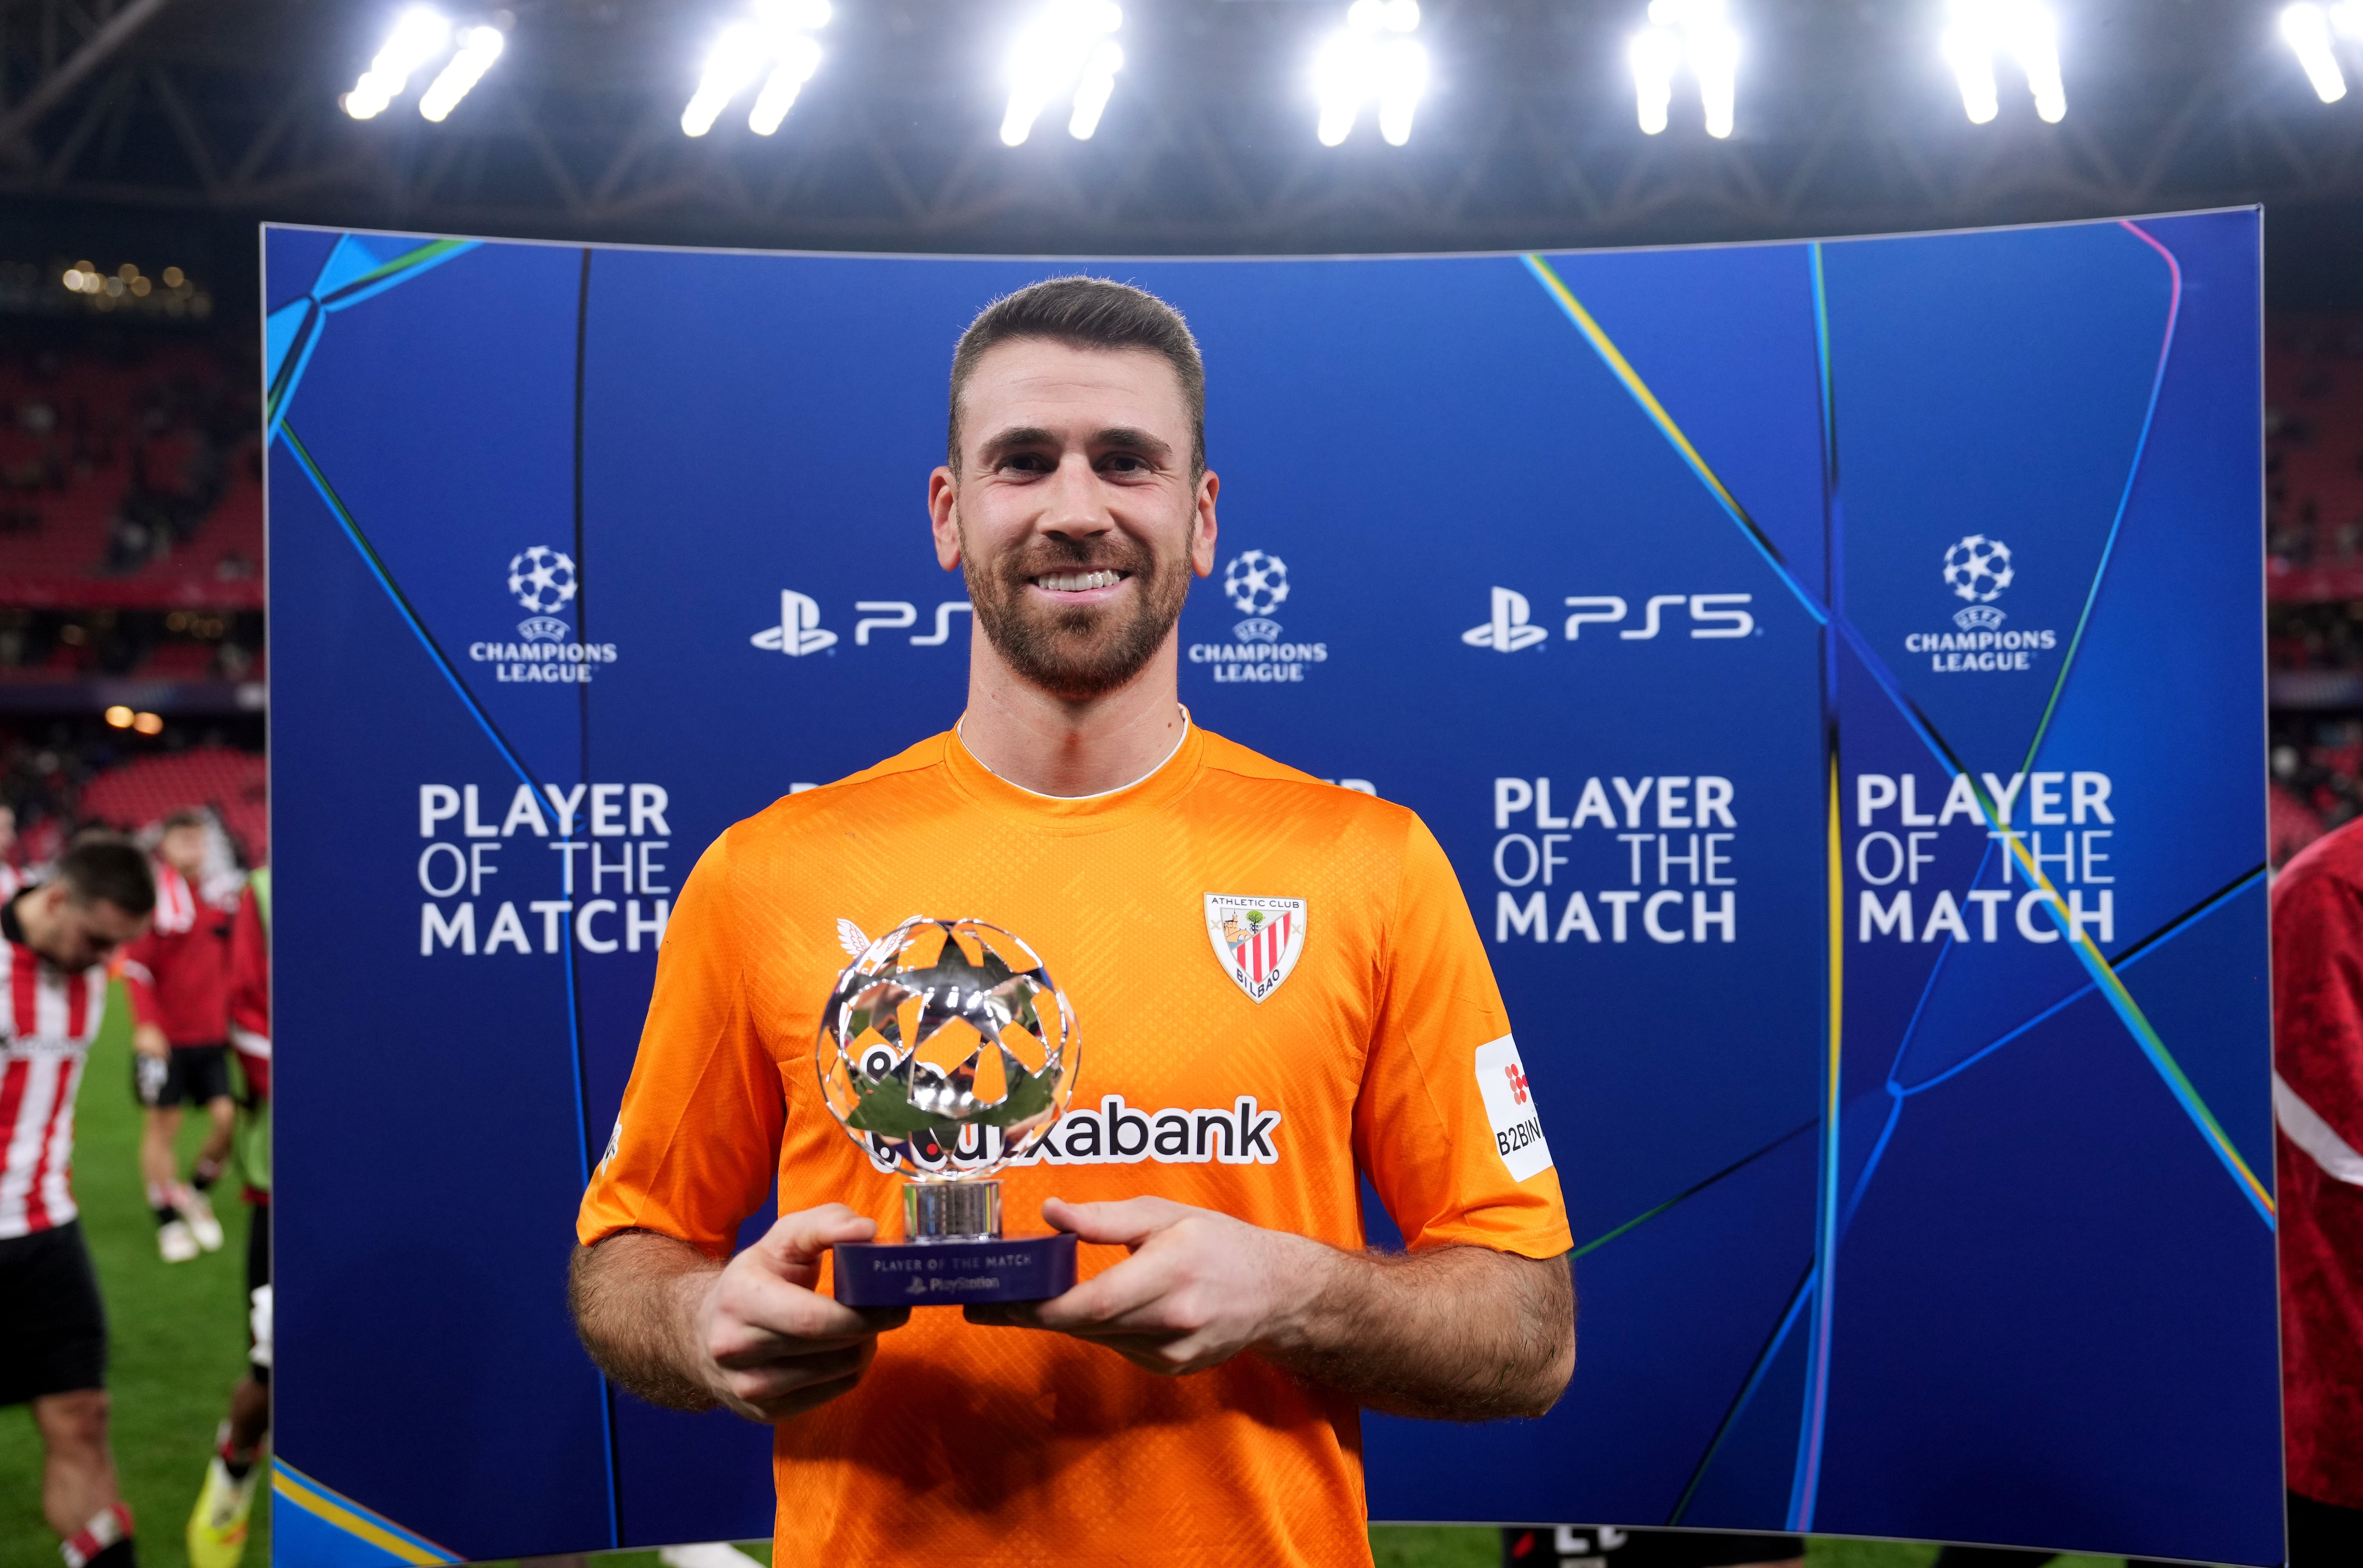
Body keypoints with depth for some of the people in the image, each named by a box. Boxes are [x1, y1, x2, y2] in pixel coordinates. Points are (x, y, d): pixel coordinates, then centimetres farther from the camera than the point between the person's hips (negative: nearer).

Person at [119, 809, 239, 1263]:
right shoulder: (153, 894, -8)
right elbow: (136, 966, -7)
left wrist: (232, 1020, 10)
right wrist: (147, 1025, -15)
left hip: (212, 1036, 4)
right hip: (164, 1036, -4)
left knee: (229, 1119, -3)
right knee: (162, 1124, 3)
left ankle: (197, 1192, 22)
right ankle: (169, 1221, 16)